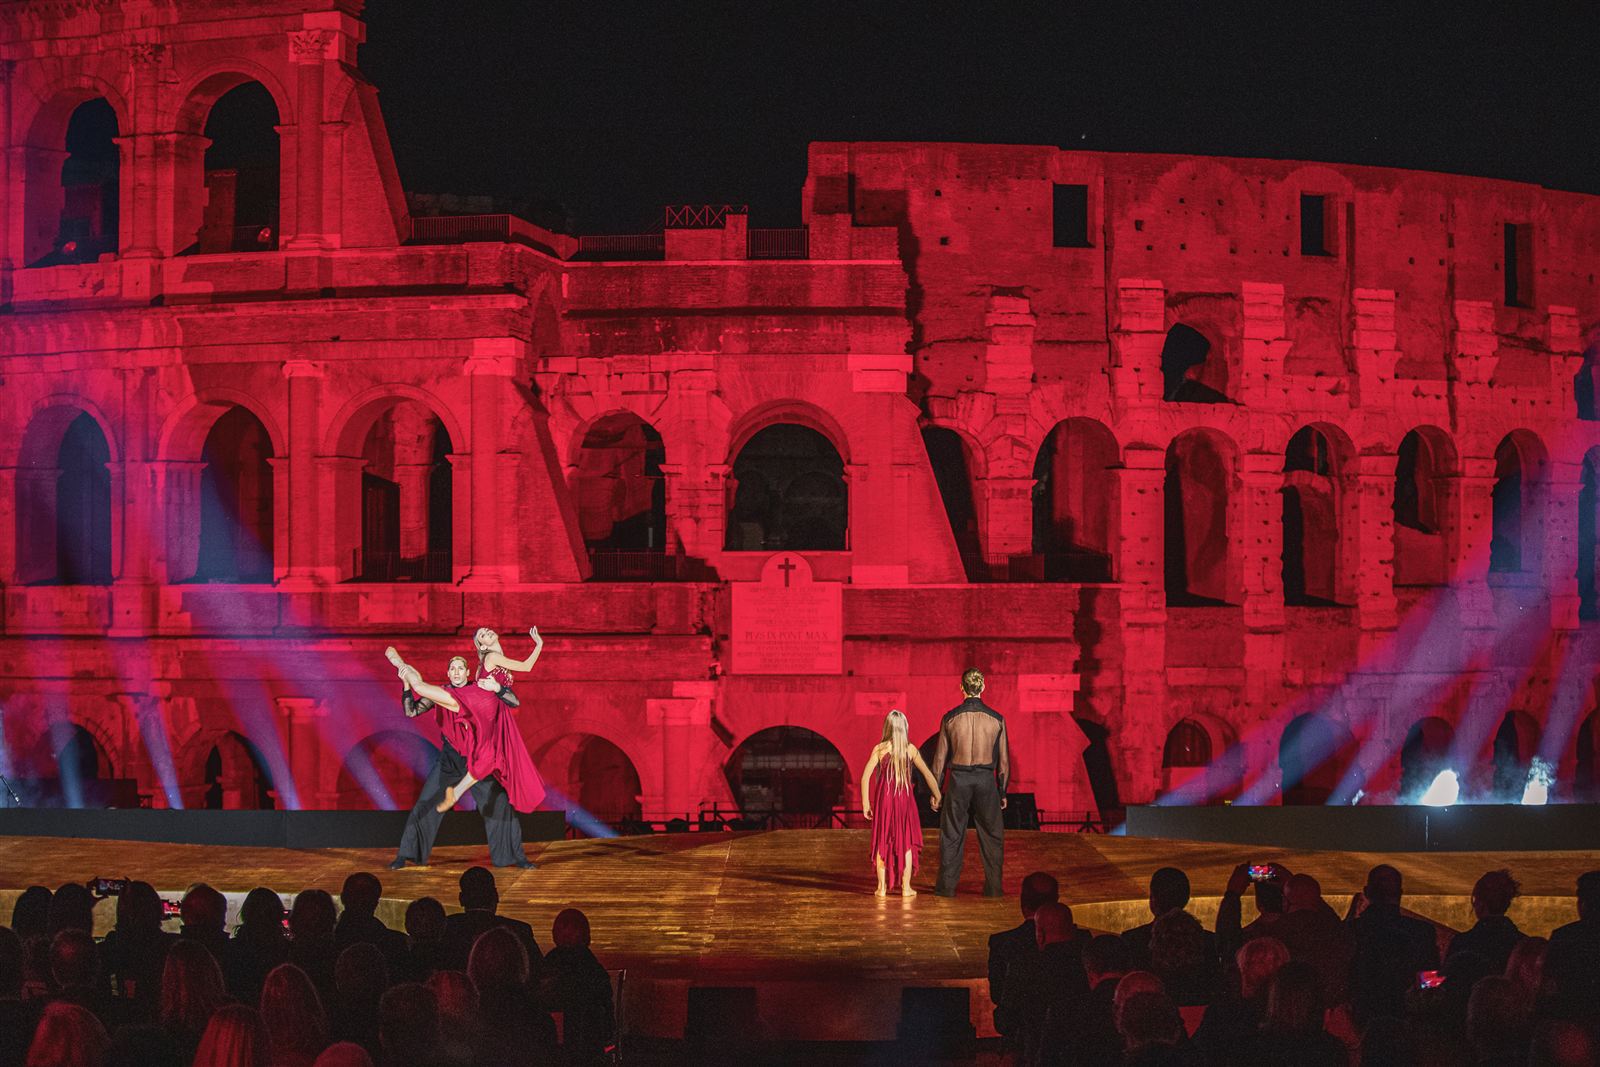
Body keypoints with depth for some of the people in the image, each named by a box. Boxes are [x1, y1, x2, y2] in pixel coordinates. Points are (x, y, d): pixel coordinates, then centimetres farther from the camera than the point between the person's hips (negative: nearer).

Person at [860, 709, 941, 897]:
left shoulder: (879, 749, -5)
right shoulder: (910, 749, -2)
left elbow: (865, 777, -8)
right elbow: (927, 774, 1)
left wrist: (866, 804, -2)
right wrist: (937, 796, 11)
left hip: (883, 797, 0)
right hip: (904, 797, 0)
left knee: (882, 842, 10)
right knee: (906, 842, 12)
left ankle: (882, 887, 10)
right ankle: (906, 887, 10)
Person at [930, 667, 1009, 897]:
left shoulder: (951, 718, -3)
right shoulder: (996, 719, -1)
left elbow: (940, 757, 1)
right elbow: (1003, 759, 4)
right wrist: (1003, 792, 13)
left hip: (958, 779, 0)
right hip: (986, 779, 0)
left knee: (952, 835, 8)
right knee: (991, 835, 10)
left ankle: (947, 885, 9)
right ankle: (993, 887, 11)